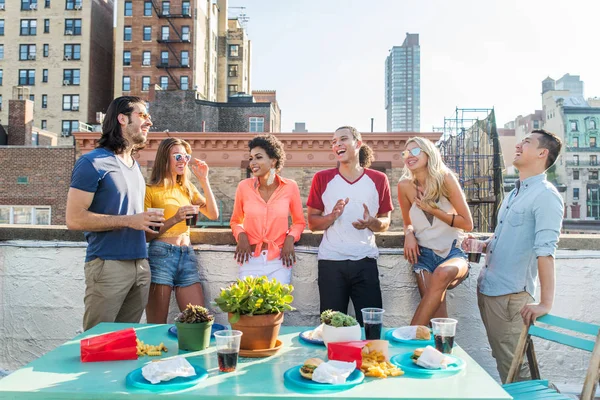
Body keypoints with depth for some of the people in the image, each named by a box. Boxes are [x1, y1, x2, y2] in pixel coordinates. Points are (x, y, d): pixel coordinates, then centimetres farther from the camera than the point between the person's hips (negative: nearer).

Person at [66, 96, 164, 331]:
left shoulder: (134, 165, 17)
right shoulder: (93, 162, -8)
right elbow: (74, 219, -15)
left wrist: (147, 220, 7)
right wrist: (128, 221, -18)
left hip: (140, 264, 7)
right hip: (108, 264, -7)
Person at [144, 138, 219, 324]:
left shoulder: (188, 188, 17)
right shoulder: (151, 190, 0)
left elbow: (213, 214, 6)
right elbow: (145, 234, -5)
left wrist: (204, 180, 3)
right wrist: (174, 219, -18)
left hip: (187, 255, 5)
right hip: (161, 255, -5)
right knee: (156, 327, 2)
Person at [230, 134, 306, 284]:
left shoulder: (290, 187, -5)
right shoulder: (244, 187, -3)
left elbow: (299, 221, 8)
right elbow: (235, 221, 11)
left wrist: (290, 238, -9)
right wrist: (241, 236, -7)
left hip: (279, 261, 0)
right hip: (250, 260, 1)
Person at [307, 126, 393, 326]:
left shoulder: (378, 179, 5)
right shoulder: (322, 178, 4)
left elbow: (385, 222, 10)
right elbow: (312, 222, 6)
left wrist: (372, 222, -12)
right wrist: (332, 216, -14)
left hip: (365, 261, 0)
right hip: (330, 262, 0)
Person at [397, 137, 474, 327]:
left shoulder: (445, 178, -7)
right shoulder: (405, 186, 0)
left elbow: (467, 223, -6)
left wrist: (432, 209, -12)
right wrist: (409, 234, -6)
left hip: (454, 252, -2)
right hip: (425, 254, 2)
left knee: (442, 273, -36)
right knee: (437, 316, -16)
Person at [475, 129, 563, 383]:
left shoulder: (545, 196, -14)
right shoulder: (516, 192, 14)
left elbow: (544, 251, -20)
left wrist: (545, 303, -23)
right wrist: (482, 245, 7)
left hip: (510, 295, -9)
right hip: (487, 287, 9)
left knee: (513, 367, 1)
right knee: (501, 359, 19)